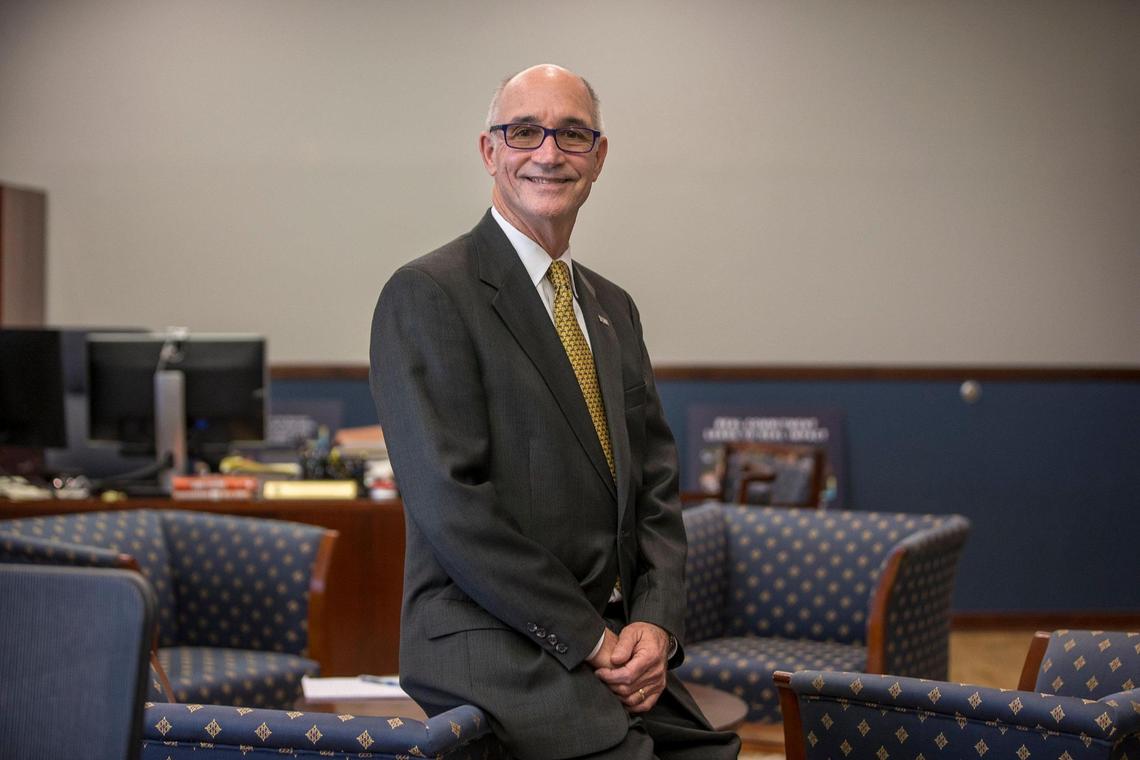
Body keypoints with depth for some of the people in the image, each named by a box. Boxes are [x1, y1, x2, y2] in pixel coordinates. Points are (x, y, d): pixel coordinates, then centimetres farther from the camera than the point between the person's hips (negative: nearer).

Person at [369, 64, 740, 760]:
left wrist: (655, 624, -2)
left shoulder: (614, 309, 18)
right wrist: (590, 639, -13)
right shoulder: (427, 295, -6)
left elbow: (656, 487, 15)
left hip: (614, 647, 7)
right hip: (495, 652, -7)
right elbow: (452, 505, -13)